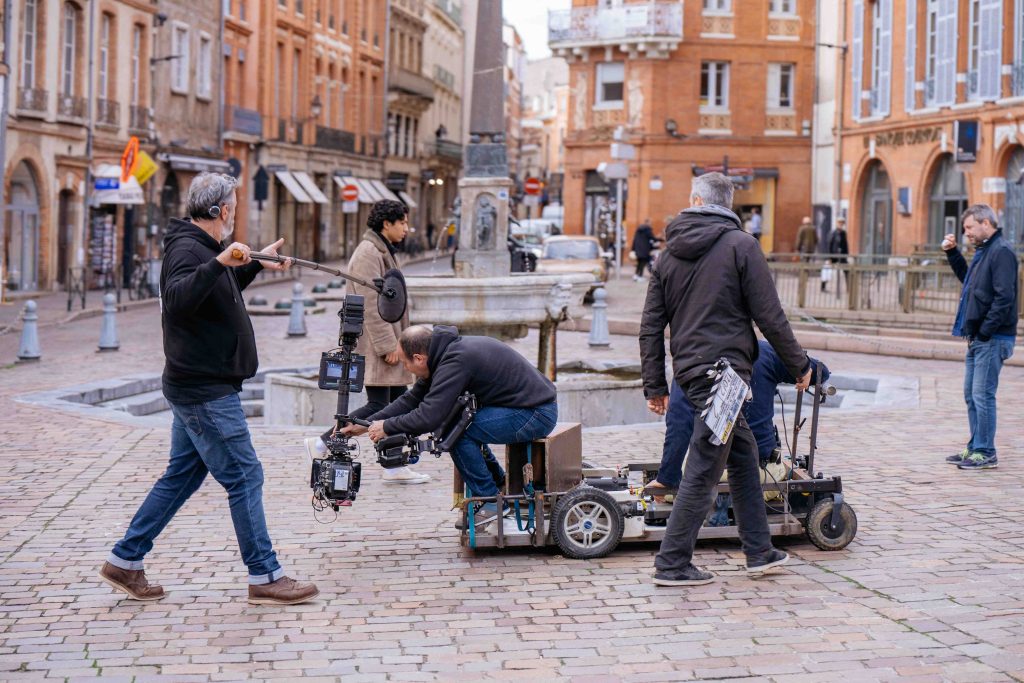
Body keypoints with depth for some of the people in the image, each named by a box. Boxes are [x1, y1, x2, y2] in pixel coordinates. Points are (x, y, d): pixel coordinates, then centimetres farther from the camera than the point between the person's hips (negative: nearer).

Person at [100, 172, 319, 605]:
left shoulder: (200, 247, 15)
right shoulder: (187, 248, -17)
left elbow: (222, 292, 34)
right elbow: (178, 298, -37)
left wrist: (255, 264, 38)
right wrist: (218, 263, -47)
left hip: (200, 388, 11)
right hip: (206, 390, -11)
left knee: (182, 476, 15)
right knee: (244, 476, -6)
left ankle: (125, 562, 20)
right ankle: (265, 577, 1)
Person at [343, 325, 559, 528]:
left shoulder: (456, 362, -22)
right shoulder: (447, 352, 8)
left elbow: (429, 417, -27)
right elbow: (413, 398, 14)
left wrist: (386, 427, -12)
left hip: (537, 415, -10)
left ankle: (491, 502, -3)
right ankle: (499, 486, 20)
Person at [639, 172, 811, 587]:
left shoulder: (669, 253, 11)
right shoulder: (740, 245, -6)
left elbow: (651, 327, 11)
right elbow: (769, 316, -8)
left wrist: (655, 385, 16)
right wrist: (799, 365, 4)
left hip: (689, 369, 7)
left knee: (743, 453, 19)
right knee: (704, 470, -3)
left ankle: (759, 551, 22)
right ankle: (672, 564, -1)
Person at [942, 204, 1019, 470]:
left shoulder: (1001, 252, -14)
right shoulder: (984, 251, 16)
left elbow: (1004, 297, -21)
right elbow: (968, 278, 32)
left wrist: (984, 332, -20)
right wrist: (952, 253, 20)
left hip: (992, 339, -10)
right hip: (978, 338, 10)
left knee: (982, 395, -7)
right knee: (971, 395, 14)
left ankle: (986, 454, -2)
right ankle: (975, 448, 22)